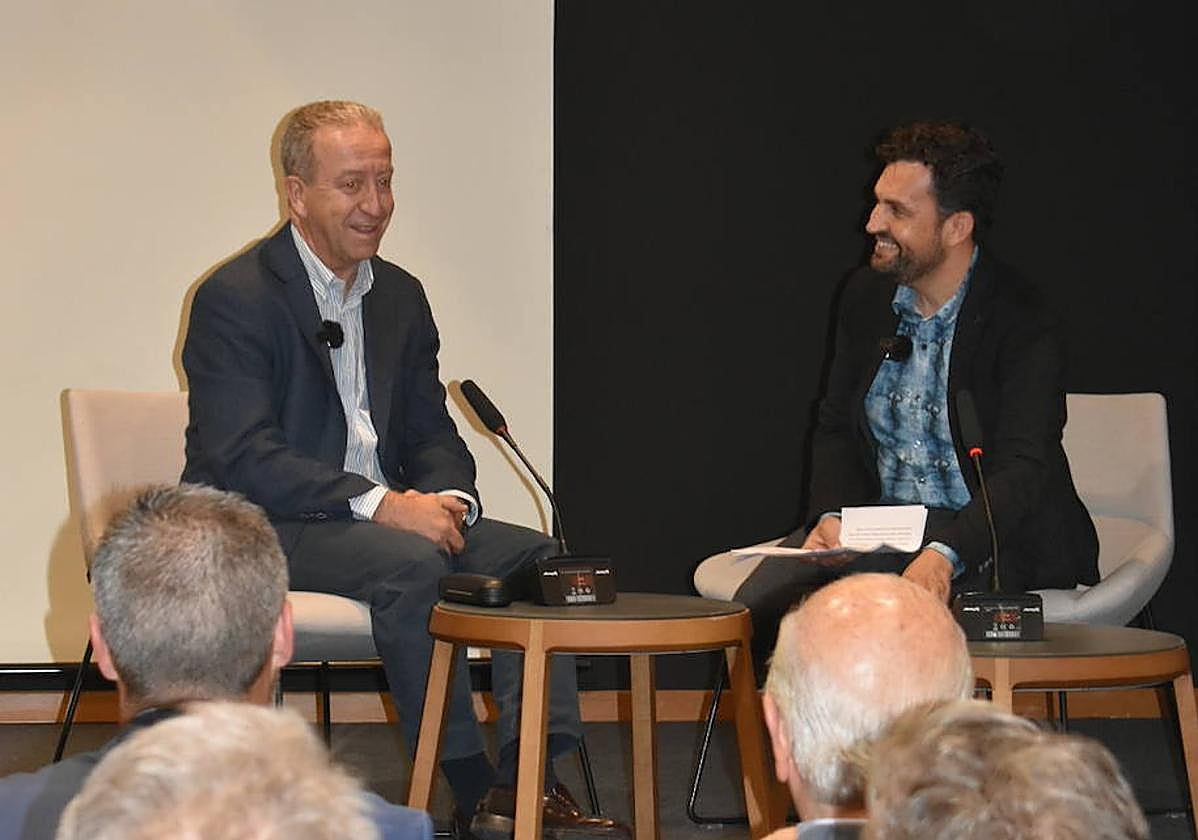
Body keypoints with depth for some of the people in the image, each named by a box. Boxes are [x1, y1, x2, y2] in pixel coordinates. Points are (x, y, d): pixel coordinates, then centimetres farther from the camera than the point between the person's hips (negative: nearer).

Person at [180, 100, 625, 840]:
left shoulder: (400, 295, 13)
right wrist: (378, 504, -28)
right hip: (265, 529, -7)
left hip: (392, 515, 7)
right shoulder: (235, 299, -10)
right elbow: (243, 460, -20)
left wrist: (448, 498, -10)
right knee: (411, 563, -33)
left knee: (532, 552, -13)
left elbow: (431, 433, 15)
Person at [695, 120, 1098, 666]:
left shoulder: (1022, 320, -14)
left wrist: (943, 554, -40)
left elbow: (1023, 471, -23)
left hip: (986, 539, -6)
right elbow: (836, 428, 14)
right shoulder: (867, 297, 7)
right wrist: (832, 515, -8)